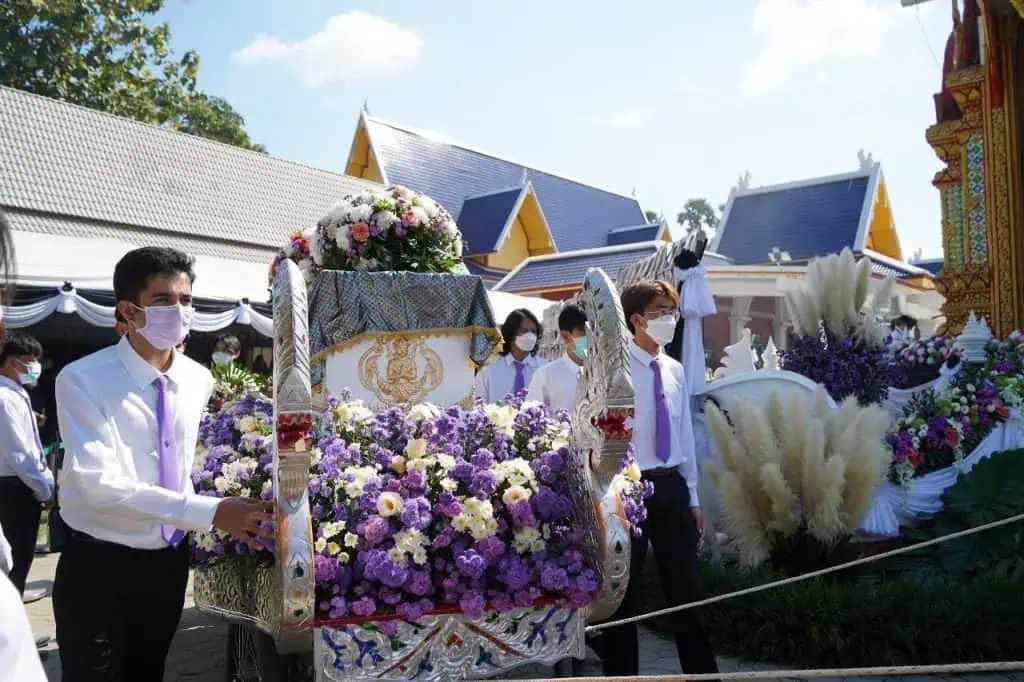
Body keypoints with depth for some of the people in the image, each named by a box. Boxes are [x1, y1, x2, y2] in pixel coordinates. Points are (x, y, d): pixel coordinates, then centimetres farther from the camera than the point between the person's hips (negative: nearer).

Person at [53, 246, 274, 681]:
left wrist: (229, 514, -6)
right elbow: (100, 483, -27)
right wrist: (210, 513, -33)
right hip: (97, 567, -5)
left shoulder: (200, 381, -1)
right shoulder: (82, 381, -17)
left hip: (168, 563, 5)